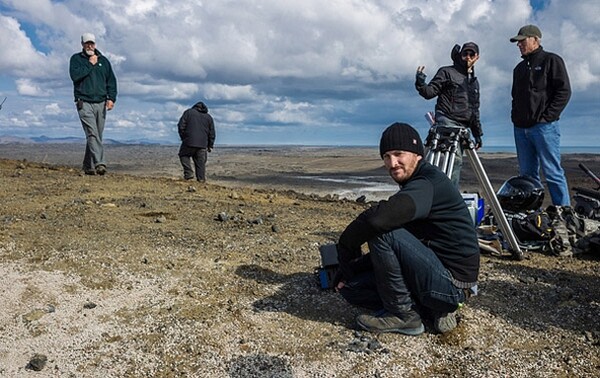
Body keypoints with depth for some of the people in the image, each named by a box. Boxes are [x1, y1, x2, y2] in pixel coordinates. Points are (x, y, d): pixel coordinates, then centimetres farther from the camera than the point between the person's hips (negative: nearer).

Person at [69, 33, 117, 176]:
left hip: (101, 103, 4)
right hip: (84, 103, -4)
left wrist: (111, 98, -1)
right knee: (92, 134, -17)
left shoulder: (103, 60, 16)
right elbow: (75, 75, -10)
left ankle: (88, 166, 14)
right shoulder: (76, 58, 8)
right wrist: (90, 64, -7)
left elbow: (111, 80, 12)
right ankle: (99, 163, -27)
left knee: (96, 136, 5)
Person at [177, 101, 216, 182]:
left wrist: (183, 138, 9)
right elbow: (212, 133, 14)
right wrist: (210, 146, 18)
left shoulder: (188, 112, 9)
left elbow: (181, 126, 0)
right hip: (203, 144, 3)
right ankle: (201, 180, 4)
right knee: (201, 162, 7)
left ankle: (188, 173, 0)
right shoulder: (208, 117, 17)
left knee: (184, 155, 16)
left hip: (189, 142, -3)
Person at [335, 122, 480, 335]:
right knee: (351, 286, 6)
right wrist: (349, 268, 2)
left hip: (452, 284, -10)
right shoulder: (413, 185, 11)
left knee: (383, 232, -24)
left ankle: (404, 315, -7)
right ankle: (436, 309, 6)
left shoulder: (429, 183, -20)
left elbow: (378, 218, -37)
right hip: (443, 279, 10)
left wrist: (346, 246, -19)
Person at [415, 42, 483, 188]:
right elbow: (430, 92, -4)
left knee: (456, 162, 3)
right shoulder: (447, 72, 6)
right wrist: (420, 84, -25)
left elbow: (474, 111, 26)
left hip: (462, 127, 7)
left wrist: (478, 134, 22)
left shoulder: (474, 82, 26)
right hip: (447, 122, -7)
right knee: (456, 159, -20)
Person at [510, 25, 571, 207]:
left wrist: (548, 116, -13)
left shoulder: (551, 60, 2)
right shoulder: (519, 68, 21)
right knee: (527, 174, 7)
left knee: (553, 173, -8)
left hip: (544, 127, -6)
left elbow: (564, 91, -6)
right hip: (521, 128, 7)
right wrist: (515, 116, 10)